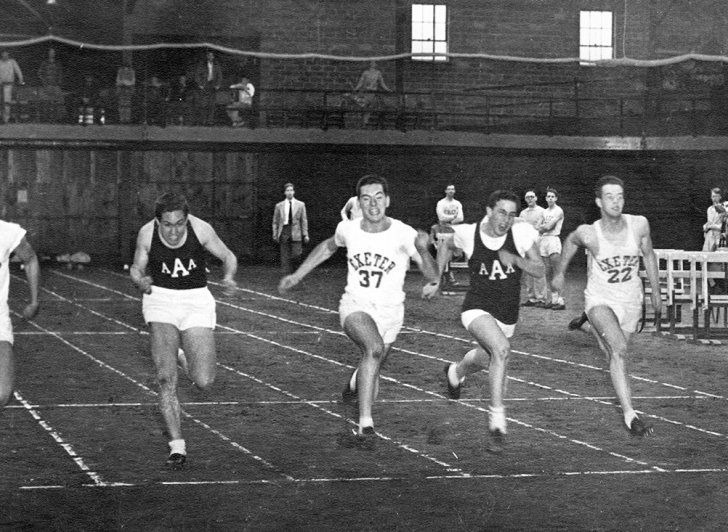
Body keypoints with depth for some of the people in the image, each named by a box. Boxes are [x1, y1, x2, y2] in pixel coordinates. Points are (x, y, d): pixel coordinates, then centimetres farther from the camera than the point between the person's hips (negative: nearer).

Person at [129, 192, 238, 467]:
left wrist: (228, 278, -19)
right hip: (161, 299, 0)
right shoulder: (147, 233, -11)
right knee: (166, 378, -16)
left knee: (203, 382, -8)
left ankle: (183, 357, 28)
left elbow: (228, 256, 1)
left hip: (196, 300, 0)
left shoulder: (201, 229, -14)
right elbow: (136, 269, 5)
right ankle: (177, 444, -6)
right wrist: (141, 282, -18)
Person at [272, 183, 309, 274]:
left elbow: (304, 220, 6)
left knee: (296, 255, -9)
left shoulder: (300, 205, 7)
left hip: (296, 233, -1)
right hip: (284, 231, 1)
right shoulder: (279, 206, 9)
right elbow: (275, 221, 11)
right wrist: (275, 235, 6)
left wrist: (305, 235, 1)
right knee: (285, 257, -1)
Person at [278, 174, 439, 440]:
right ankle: (365, 421, -29)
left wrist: (423, 250, -35)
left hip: (389, 312, 1)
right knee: (374, 348, -33)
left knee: (370, 373, 15)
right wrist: (297, 275, 20)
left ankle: (357, 380, 54)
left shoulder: (404, 234, -15)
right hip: (355, 306, -1)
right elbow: (329, 246, 18)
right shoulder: (348, 229, -6)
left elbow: (432, 275, -16)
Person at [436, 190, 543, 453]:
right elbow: (447, 245, 10)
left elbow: (540, 270, -9)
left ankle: (456, 372, 62)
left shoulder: (522, 232, -14)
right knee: (501, 349, -30)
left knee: (485, 359, 24)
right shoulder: (468, 233, -13)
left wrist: (516, 260, -26)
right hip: (477, 307, -4)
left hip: (508, 313, 4)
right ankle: (497, 420, -23)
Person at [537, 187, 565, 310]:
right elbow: (539, 229, 16)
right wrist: (546, 227, -1)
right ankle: (550, 300, 8)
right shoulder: (544, 212, 19)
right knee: (548, 273, 6)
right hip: (543, 240, 7)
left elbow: (549, 226, -10)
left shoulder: (558, 211, -3)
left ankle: (560, 301, -15)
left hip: (553, 239, -7)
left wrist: (542, 226, 7)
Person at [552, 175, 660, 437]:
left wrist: (655, 292, 14)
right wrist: (559, 272, 20)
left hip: (630, 301, 4)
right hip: (600, 299, -3)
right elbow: (570, 241, 7)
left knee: (615, 355, 18)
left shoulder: (639, 224, -13)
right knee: (619, 350, -26)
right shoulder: (588, 233, -18)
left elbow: (648, 255, 6)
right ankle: (629, 415, -27)